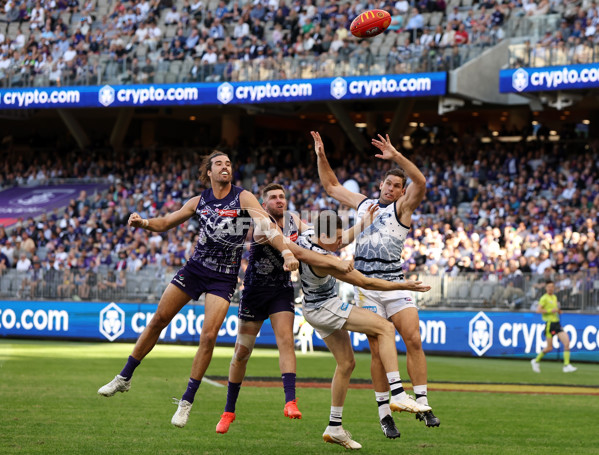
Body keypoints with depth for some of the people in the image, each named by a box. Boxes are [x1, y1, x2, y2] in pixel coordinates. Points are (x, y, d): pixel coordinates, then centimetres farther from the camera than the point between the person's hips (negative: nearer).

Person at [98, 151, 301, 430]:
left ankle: (187, 401, 0)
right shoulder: (199, 202, 4)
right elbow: (165, 223, 11)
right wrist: (143, 223, -10)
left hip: (223, 278, -3)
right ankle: (124, 378, 17)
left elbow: (267, 226, -19)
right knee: (158, 320, 2)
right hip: (195, 268, 3)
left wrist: (286, 252, -35)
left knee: (208, 336, -12)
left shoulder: (243, 198, -8)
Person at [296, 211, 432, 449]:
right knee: (385, 328, -14)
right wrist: (402, 285, -15)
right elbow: (365, 282, -23)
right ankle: (397, 394, -23)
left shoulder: (305, 235, -6)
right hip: (326, 308, -10)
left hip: (312, 307, 10)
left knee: (346, 363, 15)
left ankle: (334, 427, 20)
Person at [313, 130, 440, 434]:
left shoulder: (403, 207, 6)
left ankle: (422, 405, -8)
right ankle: (384, 412, 0)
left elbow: (420, 182, -14)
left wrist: (396, 156, -23)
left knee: (414, 341, -13)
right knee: (378, 350, -4)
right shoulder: (363, 204, 17)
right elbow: (331, 186, 29)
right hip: (366, 286, 2)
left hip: (395, 283, -2)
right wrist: (321, 157, 19)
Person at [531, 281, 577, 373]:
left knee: (567, 342, -8)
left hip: (557, 323, 7)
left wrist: (558, 311, 10)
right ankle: (536, 361, 20)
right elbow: (538, 310, -17)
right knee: (549, 347, -3)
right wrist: (550, 311, -21)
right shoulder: (544, 298, -7)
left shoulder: (554, 297, 17)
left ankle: (567, 365, -7)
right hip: (550, 323, -7)